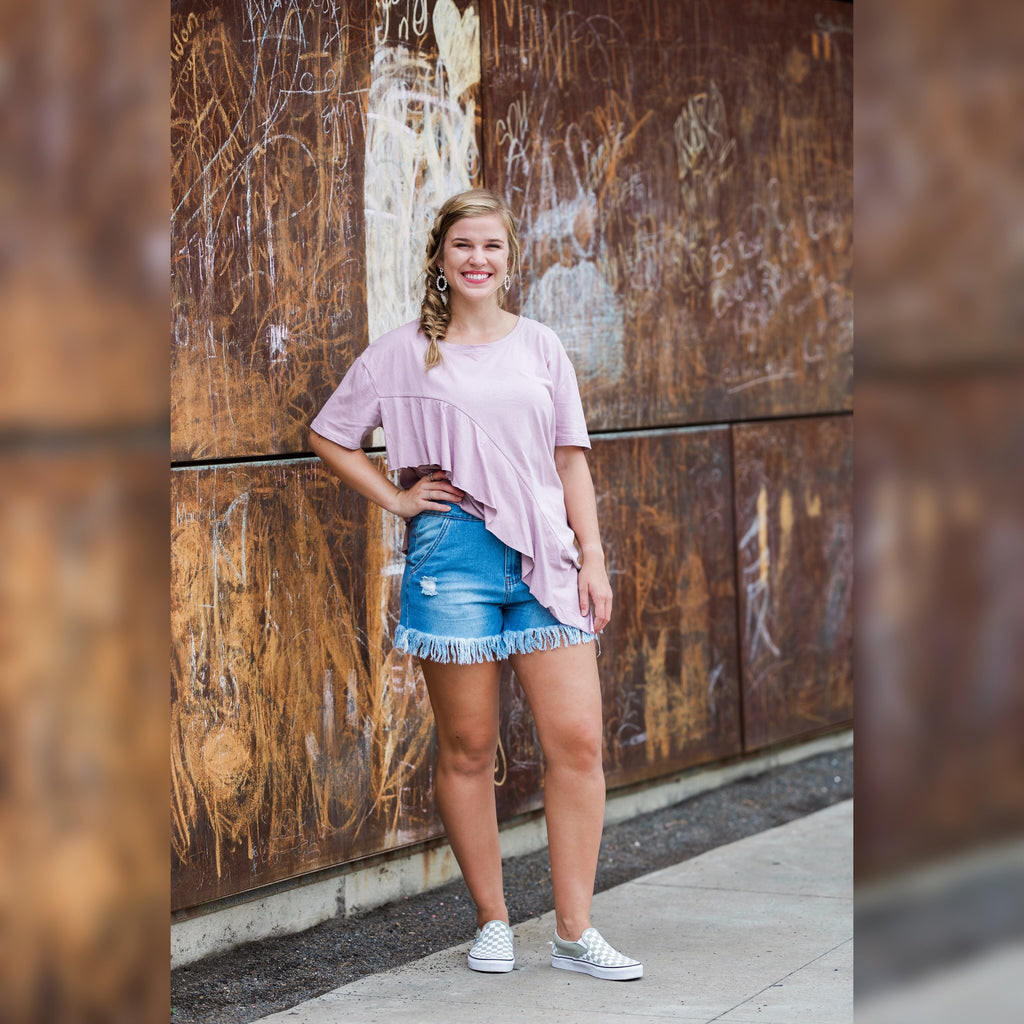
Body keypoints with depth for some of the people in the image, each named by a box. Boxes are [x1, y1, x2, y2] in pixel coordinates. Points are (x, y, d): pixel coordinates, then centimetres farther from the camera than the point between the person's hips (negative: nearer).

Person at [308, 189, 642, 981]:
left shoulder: (540, 346, 11)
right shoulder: (405, 353, 4)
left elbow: (571, 461, 12)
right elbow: (330, 437, 12)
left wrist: (593, 559, 5)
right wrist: (394, 499, 1)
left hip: (545, 556, 2)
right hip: (453, 556, -2)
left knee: (577, 742, -6)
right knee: (468, 750, 3)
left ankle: (575, 932, 1)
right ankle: (493, 923, 16)